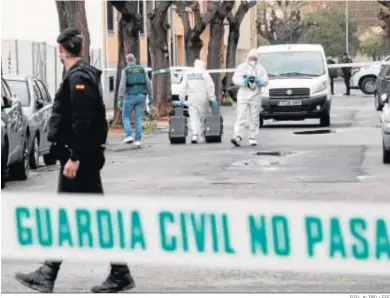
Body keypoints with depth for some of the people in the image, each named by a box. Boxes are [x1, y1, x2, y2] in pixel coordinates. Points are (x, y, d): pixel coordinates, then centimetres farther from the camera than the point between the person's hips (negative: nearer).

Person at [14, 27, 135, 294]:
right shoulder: (79, 75, 14)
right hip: (76, 158, 10)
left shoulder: (79, 77, -16)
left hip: (81, 159, -10)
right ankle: (47, 275, 17)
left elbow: (82, 122, -23)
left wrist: (74, 157, -23)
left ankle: (121, 274, 2)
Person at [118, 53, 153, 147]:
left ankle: (129, 135, -8)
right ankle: (138, 140, 0)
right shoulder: (142, 69, 7)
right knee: (138, 118, 5)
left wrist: (120, 99, -11)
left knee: (126, 116, 10)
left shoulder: (125, 71, -2)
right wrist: (150, 96, 12)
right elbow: (148, 83, 4)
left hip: (130, 96, -3)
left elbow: (122, 85, -10)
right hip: (141, 96, 3)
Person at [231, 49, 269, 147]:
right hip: (243, 96, -2)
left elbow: (265, 80, 1)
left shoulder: (260, 69, 10)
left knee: (254, 119, 4)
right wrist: (244, 81, -20)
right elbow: (235, 79, -2)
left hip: (255, 96, 2)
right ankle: (238, 136, -21)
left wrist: (258, 80, -19)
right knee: (241, 117, -12)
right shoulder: (241, 67, 7)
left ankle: (252, 138, 9)